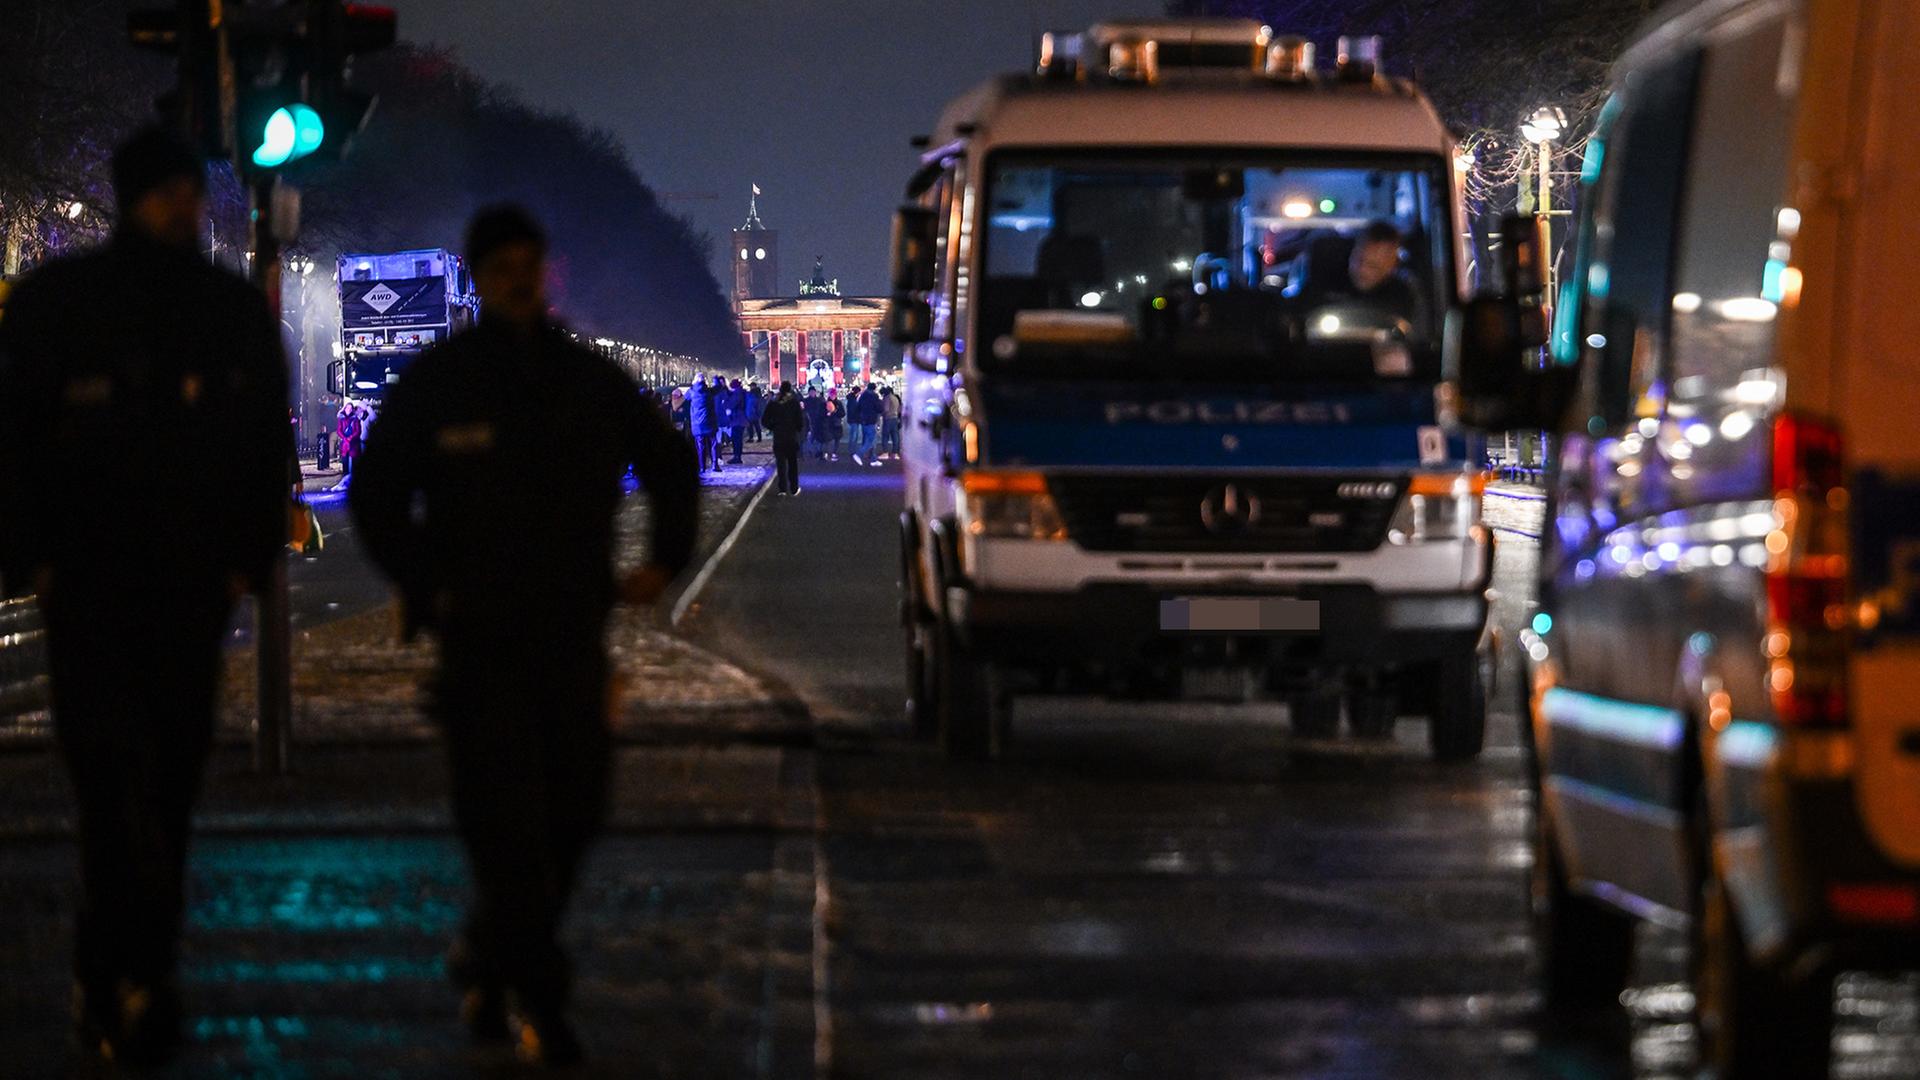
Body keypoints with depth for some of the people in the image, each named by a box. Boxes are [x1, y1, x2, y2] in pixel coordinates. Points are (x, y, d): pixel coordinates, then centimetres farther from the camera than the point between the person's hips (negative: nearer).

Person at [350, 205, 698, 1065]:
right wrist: (425, 587, -3)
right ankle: (539, 1003, -5)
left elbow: (671, 464, 23)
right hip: (479, 639, -4)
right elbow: (376, 499, 6)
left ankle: (486, 960, 25)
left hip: (574, 635, 4)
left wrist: (665, 559, 12)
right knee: (506, 823, -8)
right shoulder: (436, 384, 0)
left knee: (574, 812, 5)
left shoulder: (591, 382, 8)